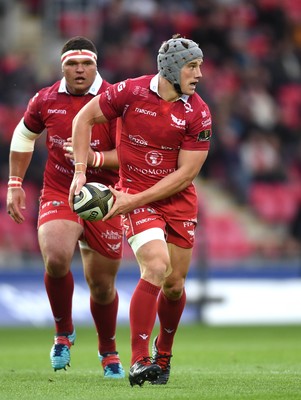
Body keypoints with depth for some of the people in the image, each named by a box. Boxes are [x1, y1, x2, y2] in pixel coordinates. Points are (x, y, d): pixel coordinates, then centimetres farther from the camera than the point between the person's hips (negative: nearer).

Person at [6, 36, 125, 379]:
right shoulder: (46, 101, 1)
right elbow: (23, 137, 20)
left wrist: (94, 158, -30)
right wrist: (14, 185, 16)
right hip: (58, 194, 1)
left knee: (102, 284, 7)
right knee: (56, 258, -28)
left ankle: (108, 351, 35)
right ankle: (63, 333, -2)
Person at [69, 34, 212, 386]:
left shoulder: (198, 113, -10)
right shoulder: (132, 92, -12)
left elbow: (185, 174, -11)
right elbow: (84, 118, 2)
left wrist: (134, 200, -16)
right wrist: (80, 171, -5)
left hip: (178, 199, 3)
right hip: (134, 191, -3)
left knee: (174, 284, 7)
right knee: (156, 267, -23)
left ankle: (164, 351, 35)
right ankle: (138, 360, -17)